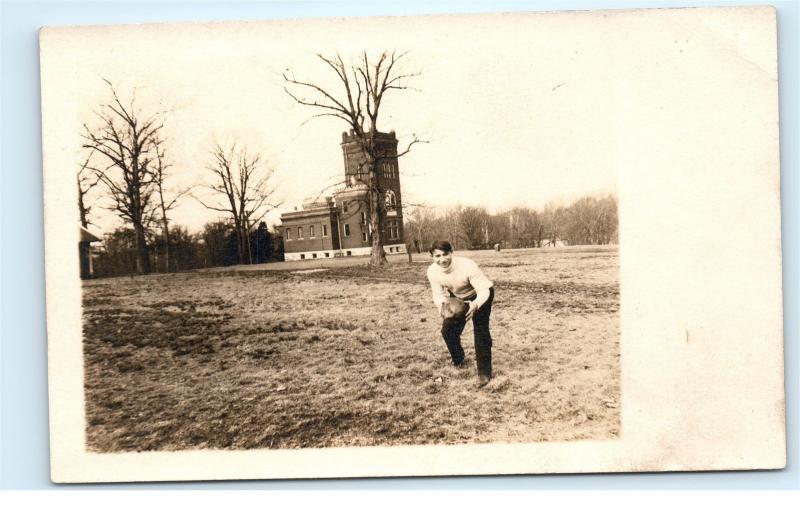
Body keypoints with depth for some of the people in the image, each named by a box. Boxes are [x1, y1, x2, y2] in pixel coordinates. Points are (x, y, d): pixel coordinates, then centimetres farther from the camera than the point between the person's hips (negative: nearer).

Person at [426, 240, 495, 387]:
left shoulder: (467, 265, -39)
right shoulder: (432, 271, -25)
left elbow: (483, 290, -36)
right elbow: (438, 294, -15)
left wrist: (476, 305, -57)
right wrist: (441, 305, -40)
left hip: (480, 295, -5)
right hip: (457, 297, 5)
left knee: (481, 331, -17)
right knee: (448, 330, 3)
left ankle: (484, 372, -9)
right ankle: (458, 361, 31)